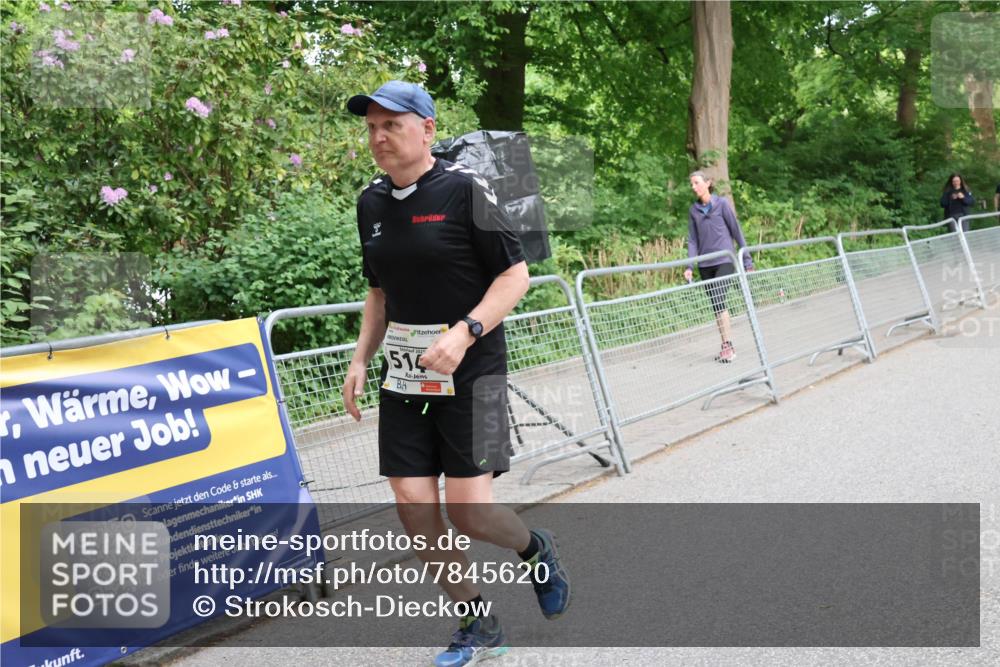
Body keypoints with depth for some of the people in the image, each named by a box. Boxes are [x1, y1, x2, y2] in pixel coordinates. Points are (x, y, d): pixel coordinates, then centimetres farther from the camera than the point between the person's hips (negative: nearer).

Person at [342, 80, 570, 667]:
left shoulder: (464, 189, -10)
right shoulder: (372, 202, 9)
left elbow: (516, 274, -10)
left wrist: (464, 333, -22)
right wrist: (362, 360, 10)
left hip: (470, 370, -6)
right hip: (403, 375, 6)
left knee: (469, 511, -8)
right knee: (412, 501, 2)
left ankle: (535, 548, 28)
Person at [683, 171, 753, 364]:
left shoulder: (721, 204, -3)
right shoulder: (693, 210, 9)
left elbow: (737, 231, 0)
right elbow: (693, 240, 9)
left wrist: (747, 260, -1)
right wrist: (689, 266, -2)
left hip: (724, 262, -5)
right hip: (705, 265, 5)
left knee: (719, 301, -16)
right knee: (715, 305, 6)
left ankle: (728, 346, -11)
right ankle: (726, 346, 13)